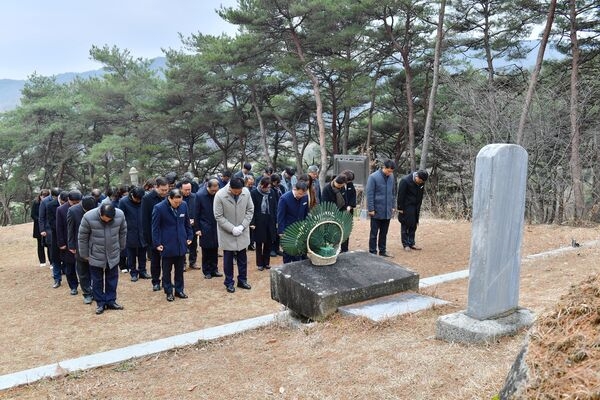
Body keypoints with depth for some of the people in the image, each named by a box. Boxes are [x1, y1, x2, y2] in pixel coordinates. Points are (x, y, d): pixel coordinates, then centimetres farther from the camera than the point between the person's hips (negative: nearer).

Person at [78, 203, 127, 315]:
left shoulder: (120, 215, -18)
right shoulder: (88, 217, -24)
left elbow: (123, 232, 0)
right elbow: (82, 237, -10)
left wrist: (120, 248, 10)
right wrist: (84, 255, -2)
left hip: (113, 255, 2)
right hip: (96, 255, -2)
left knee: (112, 279, 12)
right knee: (97, 280, 9)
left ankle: (111, 301, 27)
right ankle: (100, 303, 23)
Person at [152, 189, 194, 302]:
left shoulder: (184, 205, -3)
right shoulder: (159, 208, -14)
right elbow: (155, 227, -8)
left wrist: (189, 236, 9)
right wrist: (157, 243, -9)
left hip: (181, 244, 4)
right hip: (167, 245, -3)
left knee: (180, 269, 12)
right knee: (167, 270, 9)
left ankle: (179, 290, 25)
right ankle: (169, 292, 20)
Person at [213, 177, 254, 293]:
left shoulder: (246, 192, -12)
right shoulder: (220, 195, -21)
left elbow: (250, 210, -1)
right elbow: (218, 216, -15)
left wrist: (242, 226, -11)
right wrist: (232, 229, -18)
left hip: (242, 232, 3)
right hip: (227, 233, -3)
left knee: (242, 257, 14)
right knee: (228, 258, 8)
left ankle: (242, 280, 30)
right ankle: (229, 282, 24)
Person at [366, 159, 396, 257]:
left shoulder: (391, 177, 5)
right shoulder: (373, 177, -13)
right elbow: (369, 194, -12)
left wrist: (392, 206, 12)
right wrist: (371, 209, -13)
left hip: (387, 211, 5)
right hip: (377, 211, -5)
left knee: (384, 233, 14)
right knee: (374, 233, 3)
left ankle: (383, 251, 24)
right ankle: (372, 252, 11)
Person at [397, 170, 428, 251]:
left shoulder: (421, 183, -1)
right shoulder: (405, 181, -19)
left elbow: (420, 196, 10)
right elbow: (400, 195, -15)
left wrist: (418, 208, 9)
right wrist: (400, 208, -13)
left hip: (415, 208, 6)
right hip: (406, 207, -6)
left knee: (414, 225, 8)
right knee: (405, 225, 0)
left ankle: (412, 243, 17)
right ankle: (405, 244, 7)